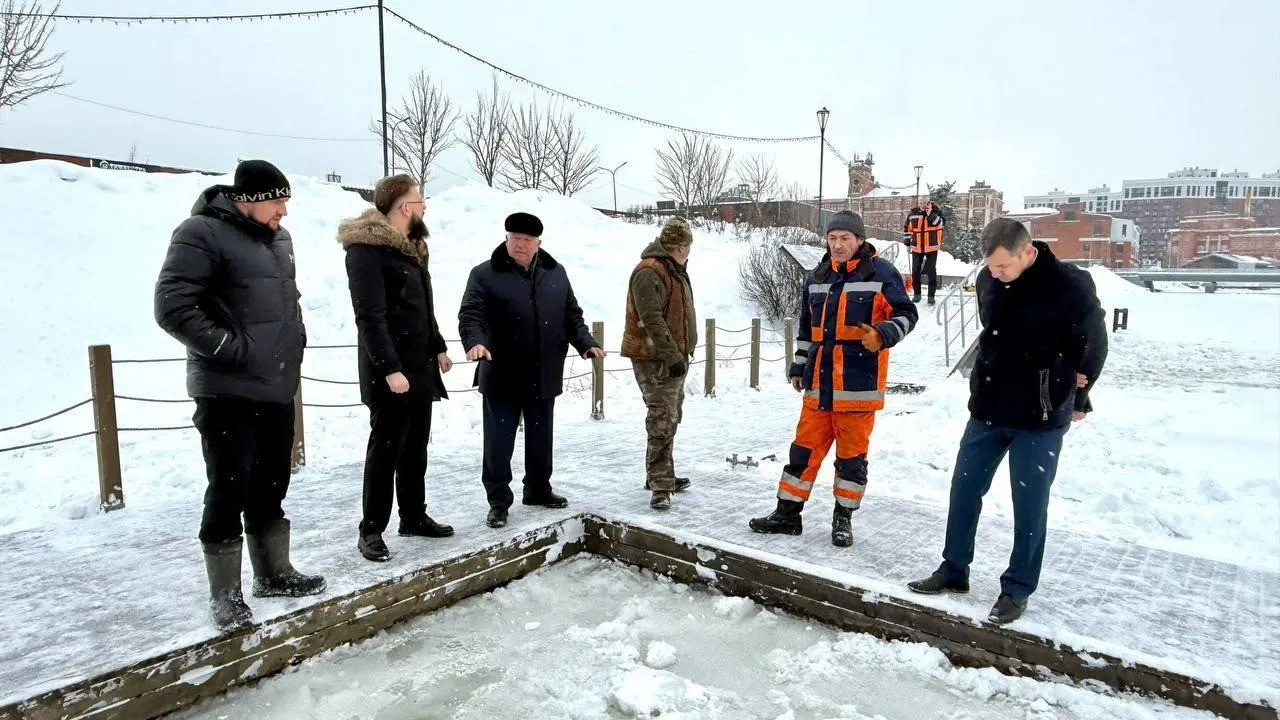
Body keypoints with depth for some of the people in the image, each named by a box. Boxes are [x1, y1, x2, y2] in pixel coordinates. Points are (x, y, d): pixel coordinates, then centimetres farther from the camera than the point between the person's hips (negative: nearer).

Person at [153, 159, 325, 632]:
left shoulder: (277, 238, 13)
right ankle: (225, 595, 14)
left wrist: (293, 344, 13)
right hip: (228, 392, -8)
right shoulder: (202, 234, -12)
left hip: (277, 388, 8)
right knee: (229, 492, -1)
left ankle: (273, 573, 32)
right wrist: (233, 347, -18)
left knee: (271, 486, 17)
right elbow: (172, 307, -18)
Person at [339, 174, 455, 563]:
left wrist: (438, 348, 15)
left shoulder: (410, 247, 15)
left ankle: (414, 516, 27)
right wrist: (390, 368, -25)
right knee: (386, 449, -2)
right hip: (391, 372, -9)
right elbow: (370, 316, -21)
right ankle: (371, 530, 9)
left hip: (420, 367, 9)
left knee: (415, 447, 15)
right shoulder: (367, 249, -14)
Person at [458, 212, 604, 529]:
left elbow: (572, 315, 14)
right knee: (499, 442, 2)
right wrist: (475, 341, -33)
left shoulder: (555, 273, 9)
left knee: (540, 439, 17)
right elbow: (470, 315, -13)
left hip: (544, 377, 4)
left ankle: (538, 489, 35)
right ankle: (498, 501, 16)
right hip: (502, 377, -4)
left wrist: (586, 343, -1)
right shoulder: (485, 274, -4)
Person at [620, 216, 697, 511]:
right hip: (655, 359, -10)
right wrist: (672, 356, -22)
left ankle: (660, 476, 29)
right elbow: (652, 320, -23)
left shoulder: (675, 270, 17)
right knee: (663, 420, -11)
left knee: (670, 418, 17)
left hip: (674, 357, 10)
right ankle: (660, 486, -6)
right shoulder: (649, 272, -16)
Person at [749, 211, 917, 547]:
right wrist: (798, 366, 20)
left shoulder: (881, 273, -4)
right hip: (819, 382, 5)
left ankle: (843, 518, 21)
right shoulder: (817, 277, 12)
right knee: (805, 447, 9)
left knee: (852, 453, 6)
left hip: (858, 383, -5)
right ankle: (787, 513, 18)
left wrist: (882, 335, -22)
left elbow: (906, 314, -3)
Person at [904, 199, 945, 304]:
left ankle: (931, 295, 7)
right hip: (917, 248, 3)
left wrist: (930, 214, -26)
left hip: (932, 247, -2)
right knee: (915, 270, 8)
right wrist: (908, 242, 11)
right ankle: (916, 294, 23)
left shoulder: (935, 212, -5)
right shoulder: (913, 214, 0)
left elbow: (941, 223, -21)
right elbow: (908, 228, 12)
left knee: (931, 271, -1)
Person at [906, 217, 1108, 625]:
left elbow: (1093, 347, -5)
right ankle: (953, 571, 26)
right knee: (964, 490, 10)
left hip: (1040, 420, -5)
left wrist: (1074, 400, 5)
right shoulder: (988, 279, -1)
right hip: (987, 410, 6)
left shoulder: (1070, 286, -17)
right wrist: (991, 383, 11)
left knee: (1029, 504, 5)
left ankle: (1017, 589, 20)